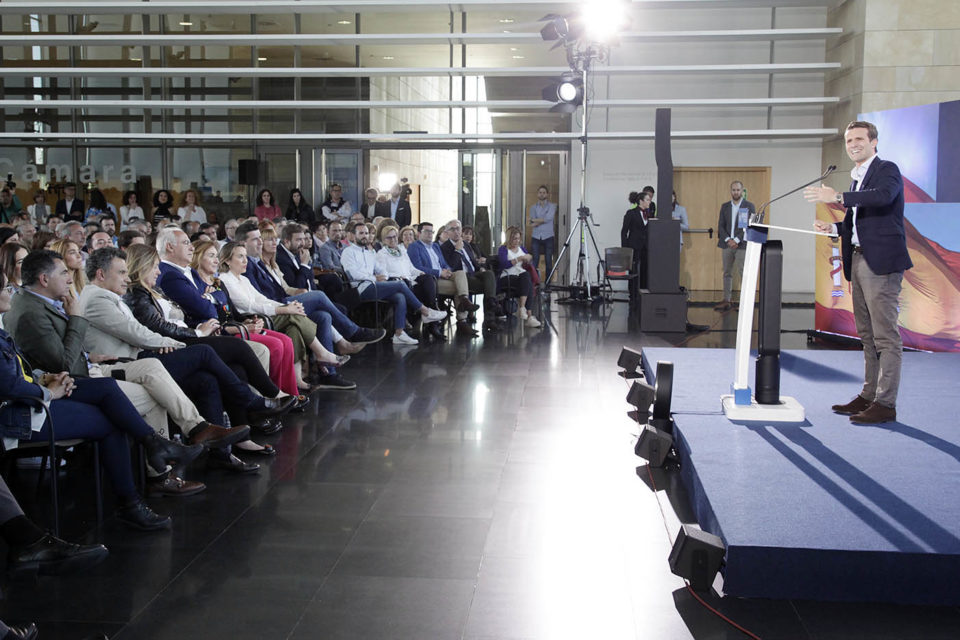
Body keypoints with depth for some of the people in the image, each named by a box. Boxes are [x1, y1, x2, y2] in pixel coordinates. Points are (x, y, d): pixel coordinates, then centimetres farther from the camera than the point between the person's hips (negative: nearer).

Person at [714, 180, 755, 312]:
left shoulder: (749, 206, 2)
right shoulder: (725, 207, 13)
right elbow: (721, 225, 8)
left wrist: (737, 240, -13)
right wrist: (728, 240, -8)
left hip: (742, 245, -4)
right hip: (727, 244, 4)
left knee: (743, 273, -6)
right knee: (727, 273, 6)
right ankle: (727, 300, 11)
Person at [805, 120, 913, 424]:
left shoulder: (887, 169, -6)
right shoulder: (856, 179, 20)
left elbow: (883, 196, -28)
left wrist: (838, 197, -33)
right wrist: (834, 227, 9)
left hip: (882, 262, -9)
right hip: (858, 261, 9)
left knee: (885, 336, -7)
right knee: (868, 335, 13)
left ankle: (885, 404, -5)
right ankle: (868, 396, 20)